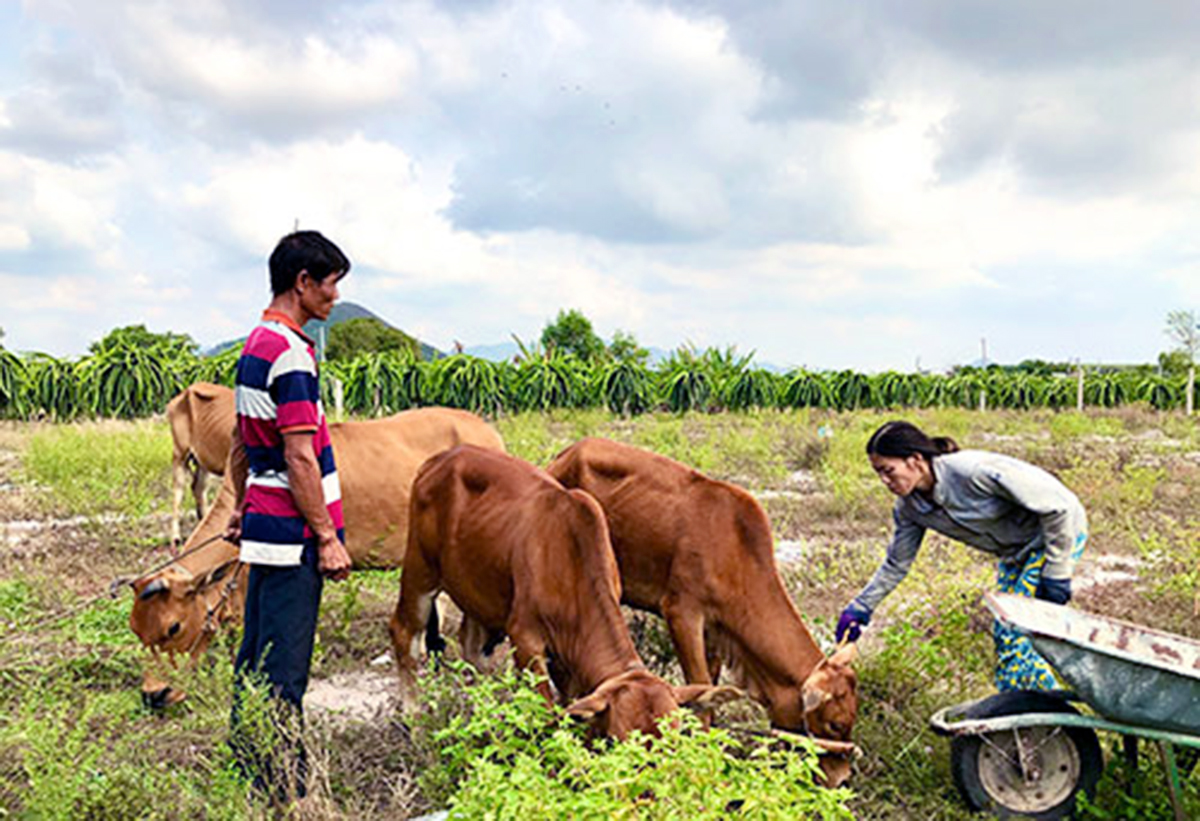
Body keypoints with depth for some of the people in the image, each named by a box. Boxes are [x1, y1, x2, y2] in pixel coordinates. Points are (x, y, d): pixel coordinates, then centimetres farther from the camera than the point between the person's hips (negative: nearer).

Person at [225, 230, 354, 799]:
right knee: (283, 664, -2)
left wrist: (241, 509, 26)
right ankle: (282, 790, 6)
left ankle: (246, 768, 30)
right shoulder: (290, 353, -18)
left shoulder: (255, 345, 13)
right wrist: (327, 537, -16)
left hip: (265, 521, 10)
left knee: (258, 651, 18)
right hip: (292, 529, -10)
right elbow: (300, 459, -20)